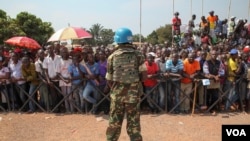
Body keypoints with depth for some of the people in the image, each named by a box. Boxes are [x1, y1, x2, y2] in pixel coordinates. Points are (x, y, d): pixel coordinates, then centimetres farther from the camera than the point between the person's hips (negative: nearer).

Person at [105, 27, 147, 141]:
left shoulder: (112, 57, -1)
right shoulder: (138, 55, -4)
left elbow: (109, 79, 1)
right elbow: (144, 74, -10)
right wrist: (136, 82, 8)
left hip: (117, 94, 1)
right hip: (133, 94, -1)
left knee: (114, 122, 13)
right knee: (134, 123, 9)